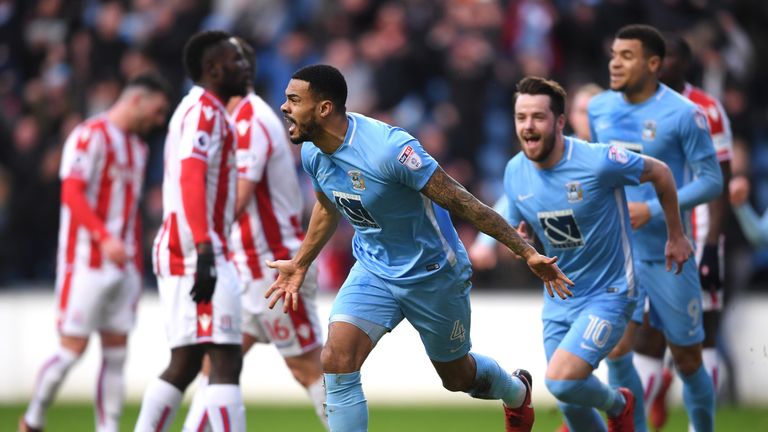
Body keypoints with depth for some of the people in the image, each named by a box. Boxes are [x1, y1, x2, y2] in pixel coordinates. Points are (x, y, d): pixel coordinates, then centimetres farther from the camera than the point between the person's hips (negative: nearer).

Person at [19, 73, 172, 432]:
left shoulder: (137, 147, 18)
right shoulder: (91, 136, -9)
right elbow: (72, 193, -19)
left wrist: (137, 265, 18)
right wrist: (104, 238, -30)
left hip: (121, 265, 8)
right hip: (86, 264, -8)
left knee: (116, 352, 3)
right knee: (73, 348, -7)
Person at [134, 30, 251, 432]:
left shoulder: (195, 110, 22)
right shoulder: (205, 111, -9)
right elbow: (191, 177, -22)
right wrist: (204, 250, -32)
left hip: (181, 255, 10)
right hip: (198, 252, -10)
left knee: (183, 366, 12)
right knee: (226, 363, -14)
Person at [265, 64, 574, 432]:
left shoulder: (387, 148, -32)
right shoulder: (312, 153, -9)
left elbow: (459, 201, -26)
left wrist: (527, 253, -24)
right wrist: (300, 264, 25)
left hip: (432, 274, -5)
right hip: (372, 269, 5)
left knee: (457, 377, 15)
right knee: (337, 360, -18)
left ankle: (516, 392, 52)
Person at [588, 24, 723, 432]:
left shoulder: (683, 114, -14)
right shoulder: (600, 108, 0)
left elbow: (711, 180, -13)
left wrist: (653, 210, -22)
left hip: (668, 256, -3)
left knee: (687, 361, 6)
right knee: (617, 351, -13)